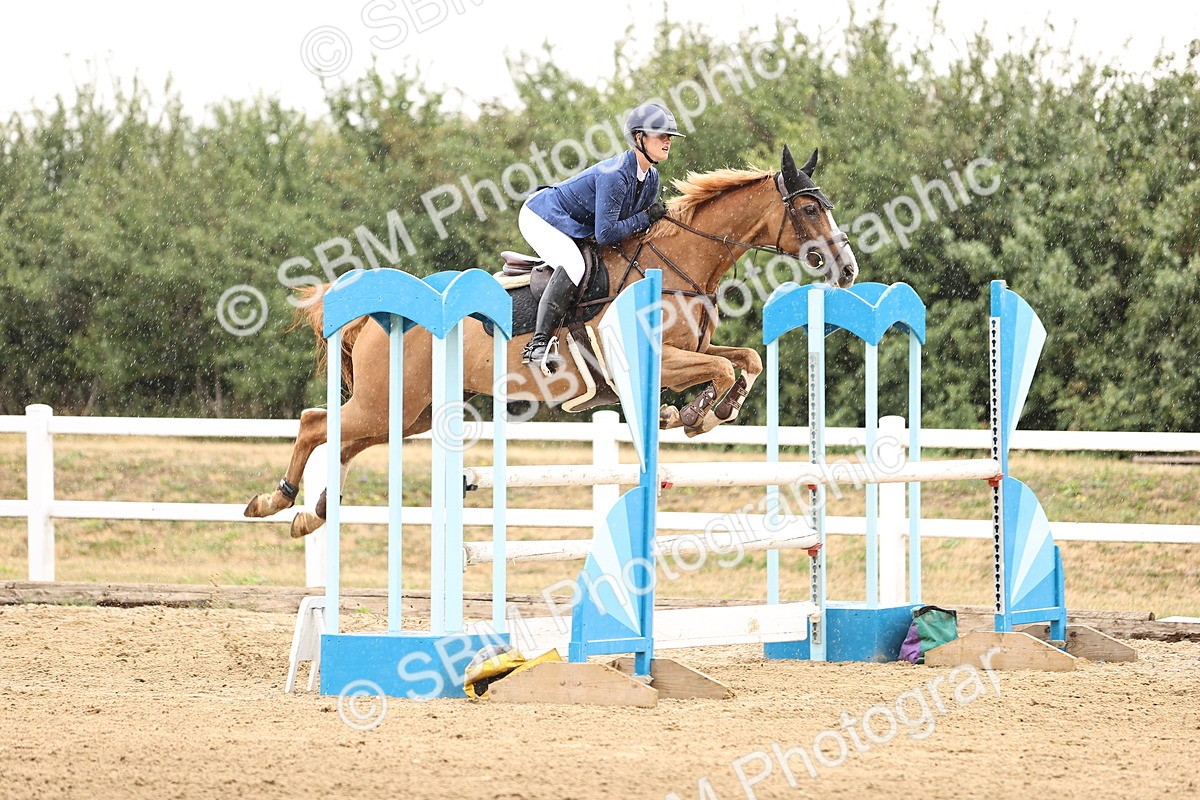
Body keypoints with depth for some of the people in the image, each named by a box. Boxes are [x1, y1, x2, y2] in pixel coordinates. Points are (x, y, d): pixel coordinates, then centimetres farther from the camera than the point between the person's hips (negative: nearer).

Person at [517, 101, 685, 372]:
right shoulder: (614, 175, -31)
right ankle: (539, 344, -37)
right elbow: (605, 234, -33)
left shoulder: (651, 178, -3)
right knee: (572, 265, -34)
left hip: (575, 231, 10)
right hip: (541, 216, -10)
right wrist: (647, 217, -26)